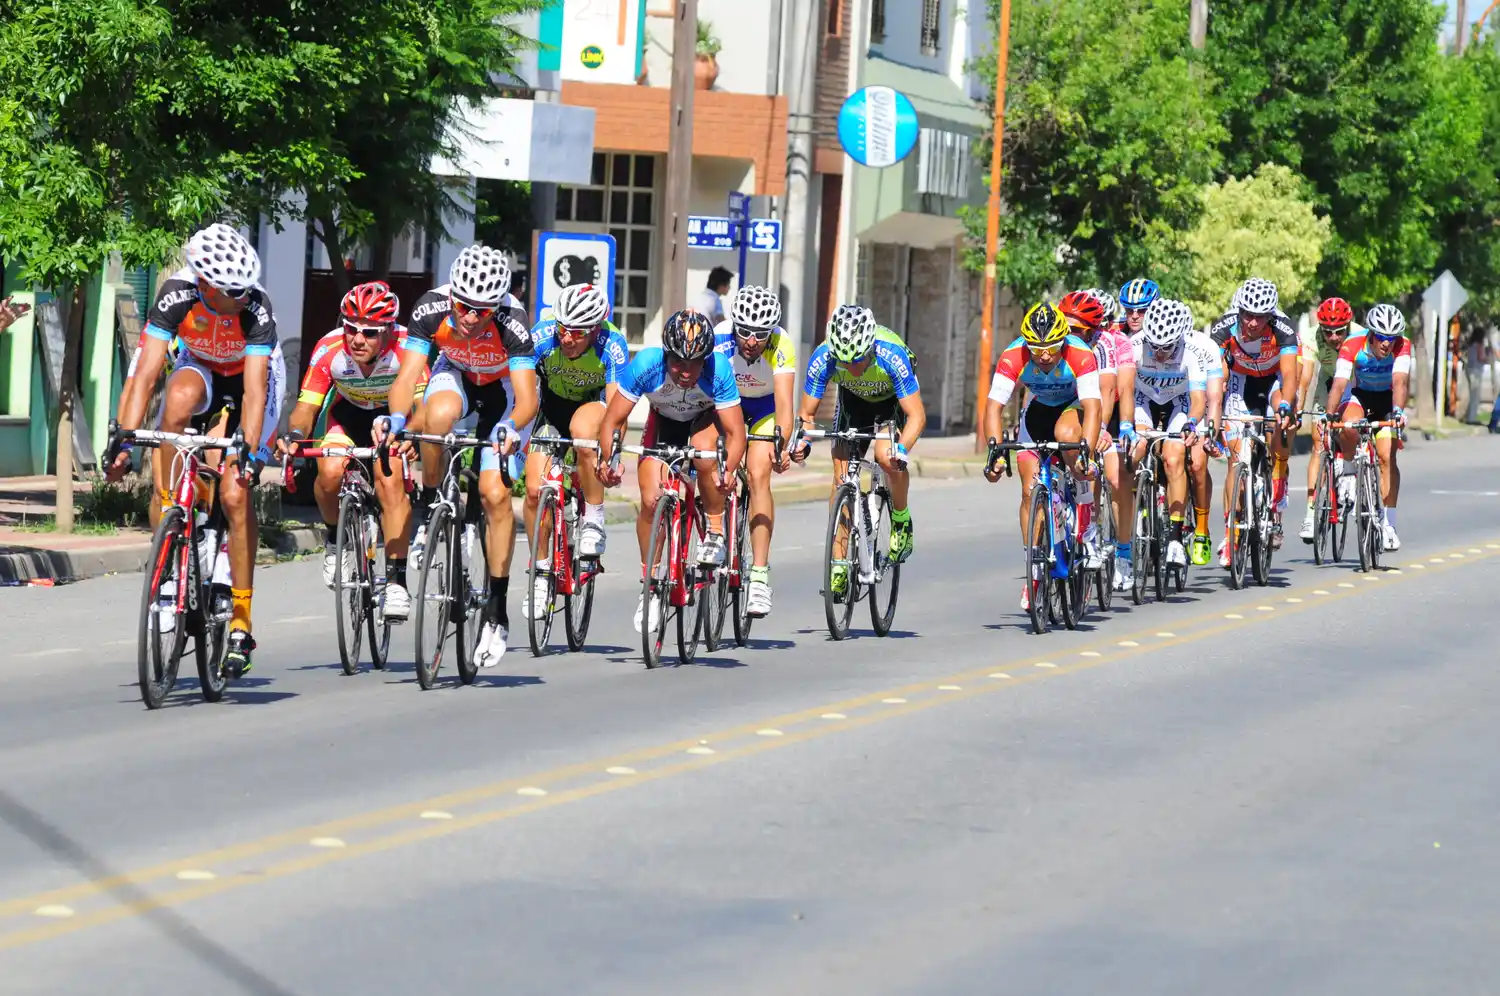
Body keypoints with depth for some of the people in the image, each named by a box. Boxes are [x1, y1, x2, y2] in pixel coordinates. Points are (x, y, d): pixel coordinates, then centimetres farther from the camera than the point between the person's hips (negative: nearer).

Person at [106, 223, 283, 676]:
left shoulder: (256, 306, -35)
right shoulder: (177, 294, -31)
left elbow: (253, 390, -40)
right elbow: (146, 373, -34)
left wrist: (248, 451, -52)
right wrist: (126, 439, -43)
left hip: (251, 375, -2)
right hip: (200, 366, 2)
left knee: (235, 493, -15)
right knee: (180, 397, -36)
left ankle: (241, 623, -7)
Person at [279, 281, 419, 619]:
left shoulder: (407, 348, -33)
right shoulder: (329, 349, -29)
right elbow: (306, 407, -26)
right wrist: (294, 434, -48)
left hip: (394, 415, -2)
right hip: (348, 412, 2)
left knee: (390, 480, -24)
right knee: (330, 472, -25)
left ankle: (396, 580, -19)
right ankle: (336, 538, 5)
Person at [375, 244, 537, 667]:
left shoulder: (512, 323, -37)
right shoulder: (431, 308, -32)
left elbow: (527, 398, -40)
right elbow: (408, 376, -34)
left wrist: (510, 427, -61)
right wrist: (395, 417, -54)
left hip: (502, 389, -2)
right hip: (455, 374, 2)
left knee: (494, 493, -14)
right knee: (439, 415, -36)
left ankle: (497, 610, -3)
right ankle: (427, 509, -10)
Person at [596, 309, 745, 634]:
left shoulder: (718, 369, -36)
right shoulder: (646, 365, -35)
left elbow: (735, 433, -34)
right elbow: (613, 420, -27)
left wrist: (728, 471, -52)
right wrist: (606, 461, -44)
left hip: (705, 418, -1)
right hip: (663, 420, 1)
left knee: (703, 451, -35)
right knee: (651, 501, -13)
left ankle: (716, 531, -12)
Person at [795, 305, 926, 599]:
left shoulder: (891, 355, -40)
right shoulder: (823, 358, -33)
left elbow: (917, 416, -36)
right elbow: (807, 412, -20)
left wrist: (901, 449, -54)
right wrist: (802, 440, -42)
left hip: (893, 398, -3)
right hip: (853, 398, 3)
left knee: (888, 458, -29)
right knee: (841, 473, -10)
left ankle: (901, 521, -1)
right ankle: (839, 562, -2)